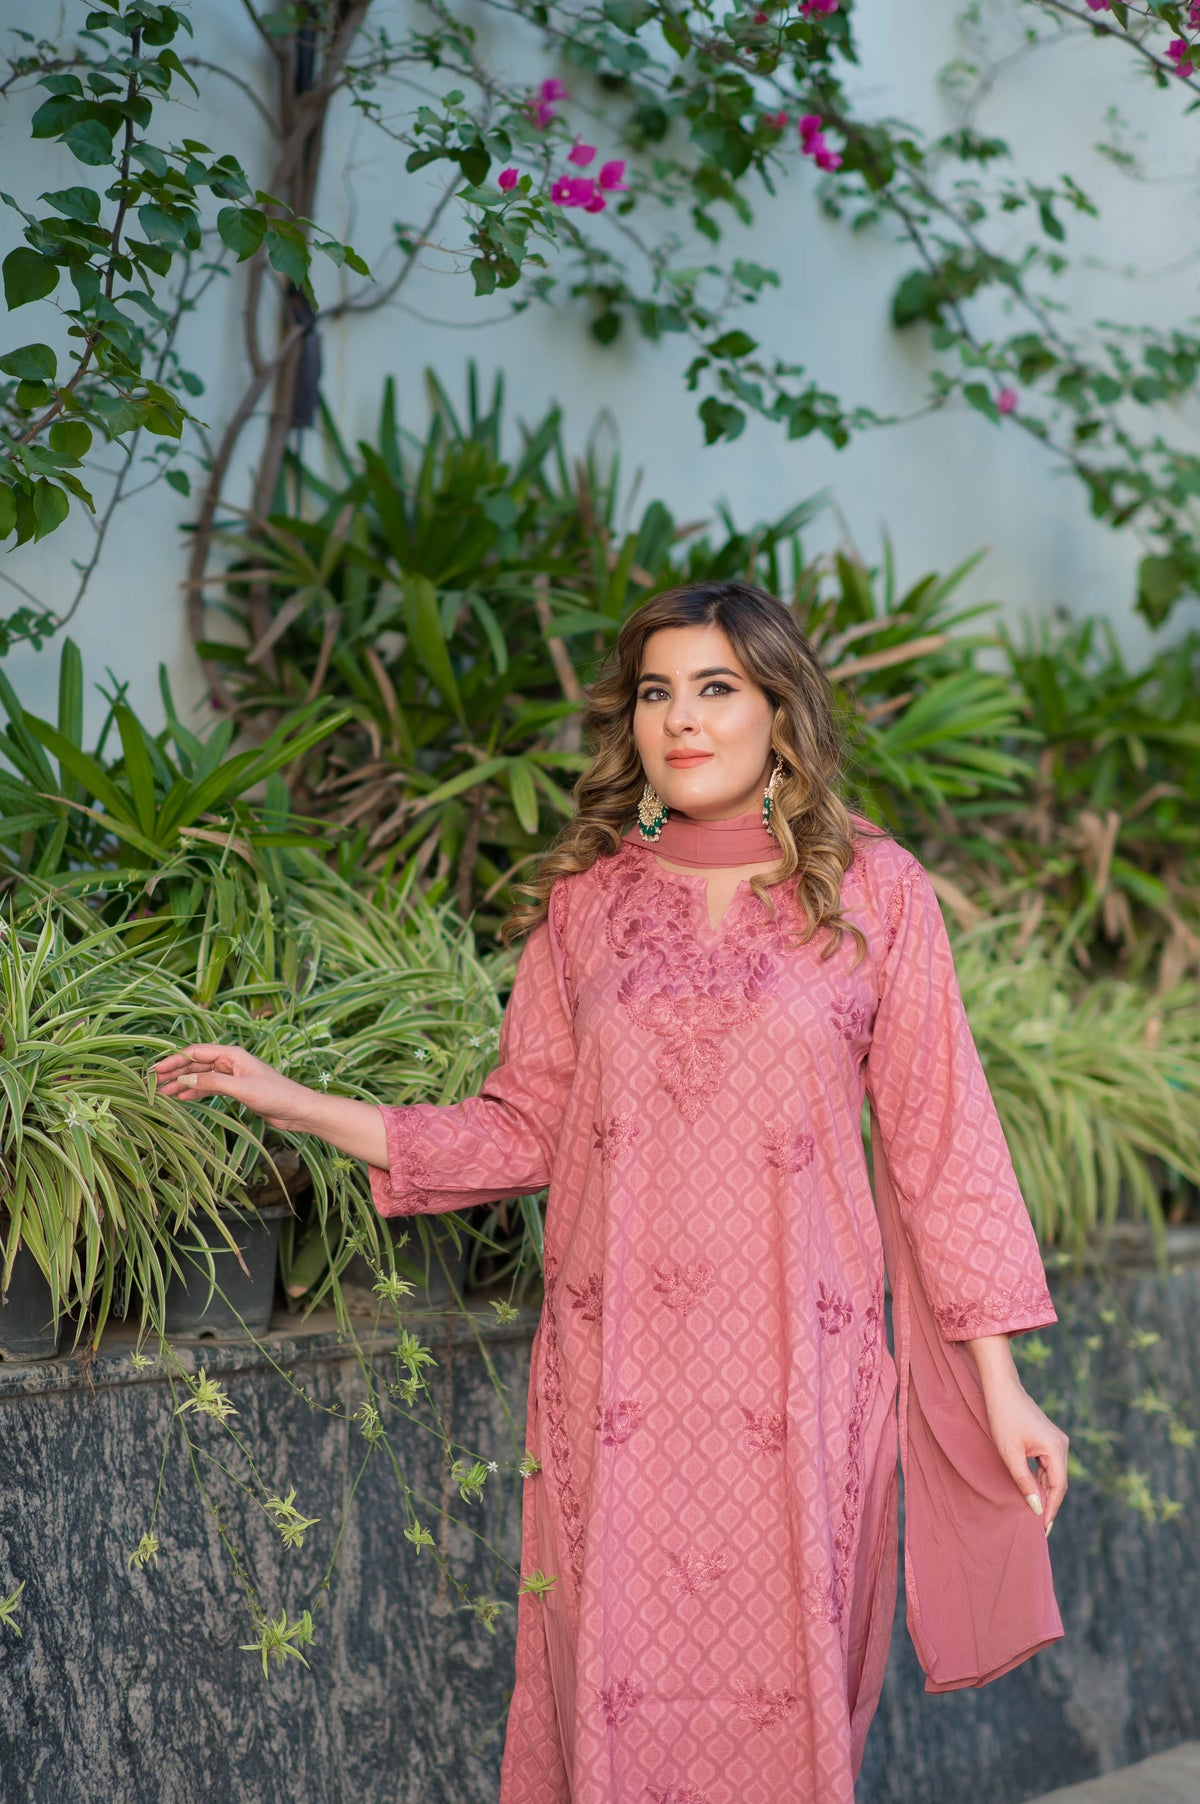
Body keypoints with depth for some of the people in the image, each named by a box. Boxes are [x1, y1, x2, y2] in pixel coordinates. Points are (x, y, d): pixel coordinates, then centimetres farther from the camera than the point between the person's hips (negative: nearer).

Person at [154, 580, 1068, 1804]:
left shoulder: (874, 893, 2)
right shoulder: (585, 899, 8)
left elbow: (938, 1144, 3)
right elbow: (524, 1128, 9)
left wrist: (999, 1385, 2)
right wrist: (297, 1105, 2)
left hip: (798, 1377, -1)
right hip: (616, 1380, 2)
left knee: (783, 1702, 0)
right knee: (615, 1704, 3)